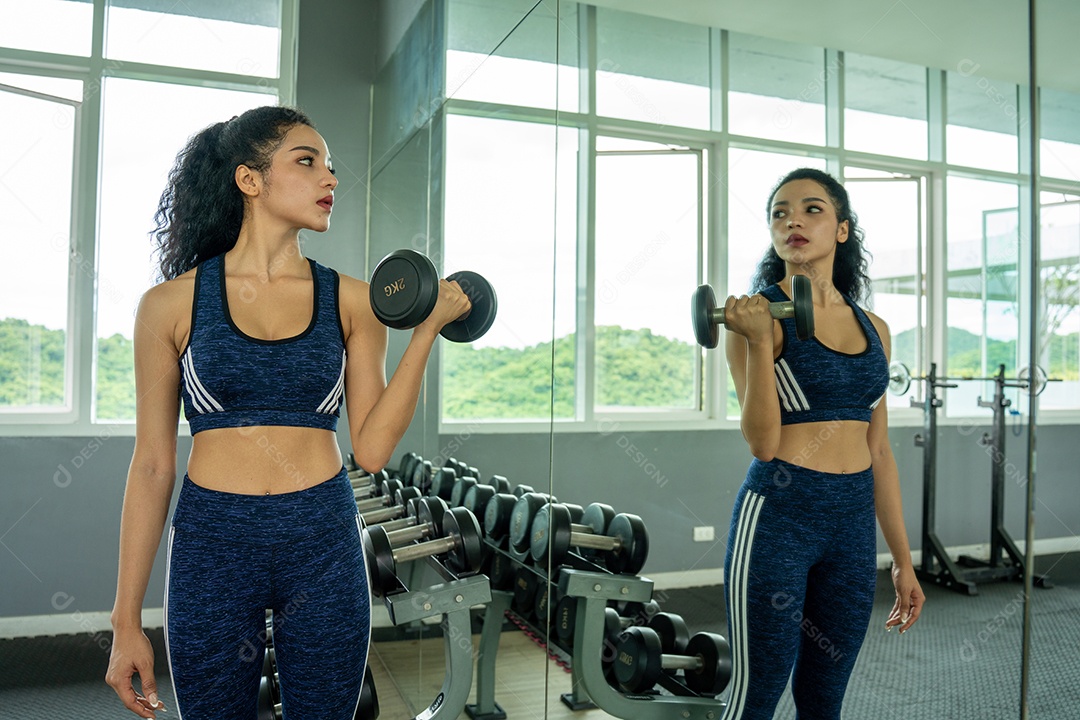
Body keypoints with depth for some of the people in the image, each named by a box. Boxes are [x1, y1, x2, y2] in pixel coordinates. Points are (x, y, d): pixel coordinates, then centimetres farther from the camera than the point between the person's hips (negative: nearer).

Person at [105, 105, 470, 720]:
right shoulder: (172, 304, -2)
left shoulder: (351, 301, 1)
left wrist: (427, 330, -9)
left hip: (325, 548, 1)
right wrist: (127, 621, 2)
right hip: (212, 547, -1)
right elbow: (153, 465, 1)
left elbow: (372, 449, -3)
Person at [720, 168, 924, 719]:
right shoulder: (757, 314, -7)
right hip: (777, 515, -5)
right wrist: (758, 342, -26)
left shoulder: (872, 327, 9)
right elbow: (763, 443, -15)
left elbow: (879, 450, 12)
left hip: (854, 523, 5)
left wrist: (902, 560, 13)